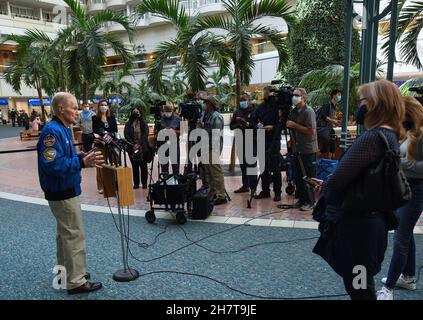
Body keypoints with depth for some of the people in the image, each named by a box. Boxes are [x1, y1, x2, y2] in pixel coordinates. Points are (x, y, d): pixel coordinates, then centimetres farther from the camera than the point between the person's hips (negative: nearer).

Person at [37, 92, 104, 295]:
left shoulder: (63, 129, 11)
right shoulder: (52, 131, -21)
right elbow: (52, 164, -29)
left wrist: (83, 158, 2)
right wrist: (81, 162, -33)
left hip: (64, 191, 11)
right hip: (62, 193, -11)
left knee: (65, 233, 20)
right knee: (74, 236, -3)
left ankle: (65, 272, 34)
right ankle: (76, 281, 8)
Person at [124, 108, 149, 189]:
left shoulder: (143, 123, 8)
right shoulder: (128, 124, 11)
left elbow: (146, 134, -2)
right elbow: (126, 135, 2)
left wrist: (139, 144, -12)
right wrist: (133, 144, -10)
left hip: (143, 148, -1)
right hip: (132, 148, 1)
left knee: (143, 165, -1)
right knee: (134, 166, 3)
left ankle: (144, 183, 6)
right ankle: (136, 183, 9)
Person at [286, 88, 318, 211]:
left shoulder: (308, 111, -11)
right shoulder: (294, 111, 12)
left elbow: (311, 131, -19)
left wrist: (294, 125, -17)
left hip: (308, 150, -8)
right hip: (297, 149, 8)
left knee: (308, 177, 0)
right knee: (297, 176, 12)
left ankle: (309, 202, 11)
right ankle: (301, 199, 24)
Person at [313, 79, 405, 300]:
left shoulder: (372, 138, -22)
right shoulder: (391, 137, 9)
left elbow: (336, 182, -25)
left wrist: (325, 191, -3)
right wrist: (329, 186, 10)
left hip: (355, 226, -10)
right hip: (373, 222, 10)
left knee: (359, 291, 6)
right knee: (361, 287, 24)